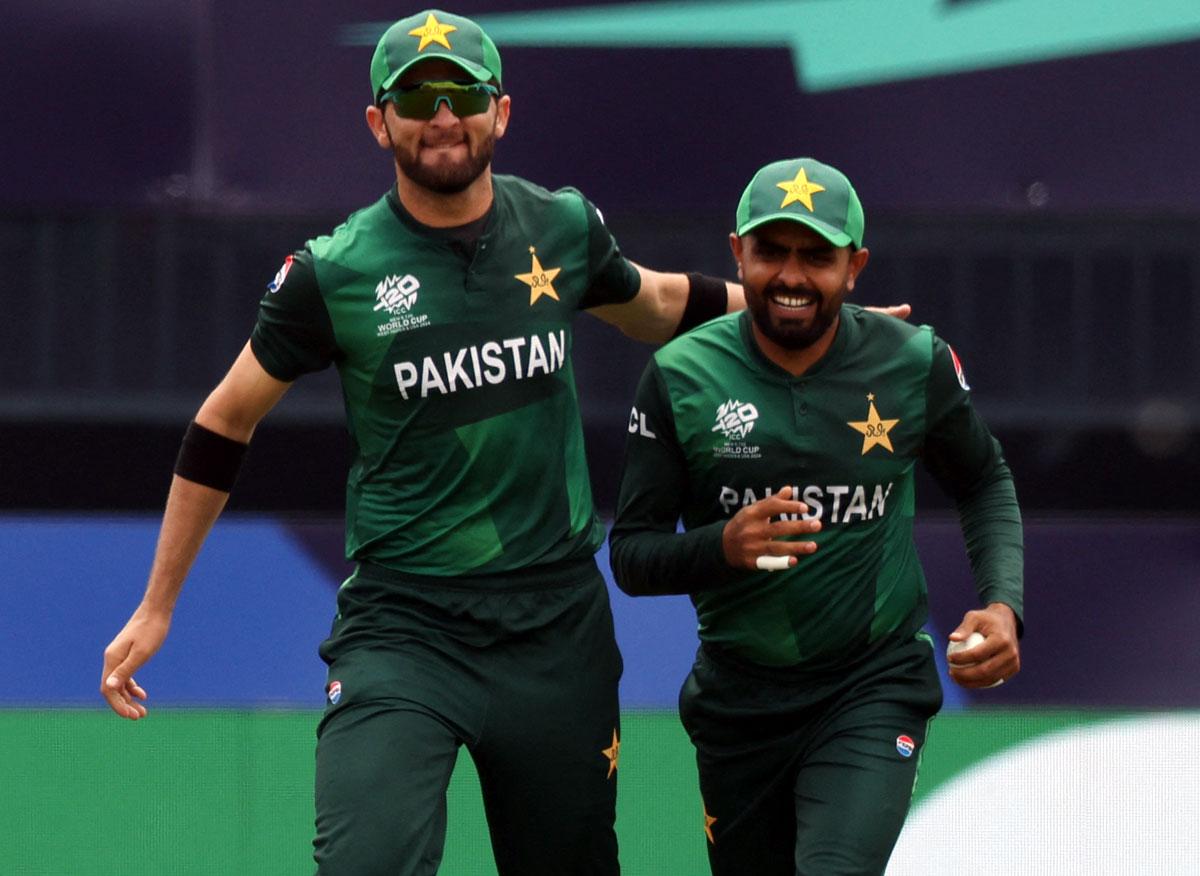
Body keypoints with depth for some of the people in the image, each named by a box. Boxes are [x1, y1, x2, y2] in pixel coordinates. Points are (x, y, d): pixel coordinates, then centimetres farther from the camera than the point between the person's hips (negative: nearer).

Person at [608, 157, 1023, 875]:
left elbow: (986, 484, 13)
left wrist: (1002, 605, -4)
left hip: (874, 689, -2)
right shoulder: (681, 378, -7)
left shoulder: (915, 365, -5)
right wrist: (724, 546, -25)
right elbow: (632, 554, -4)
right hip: (739, 701, 2)